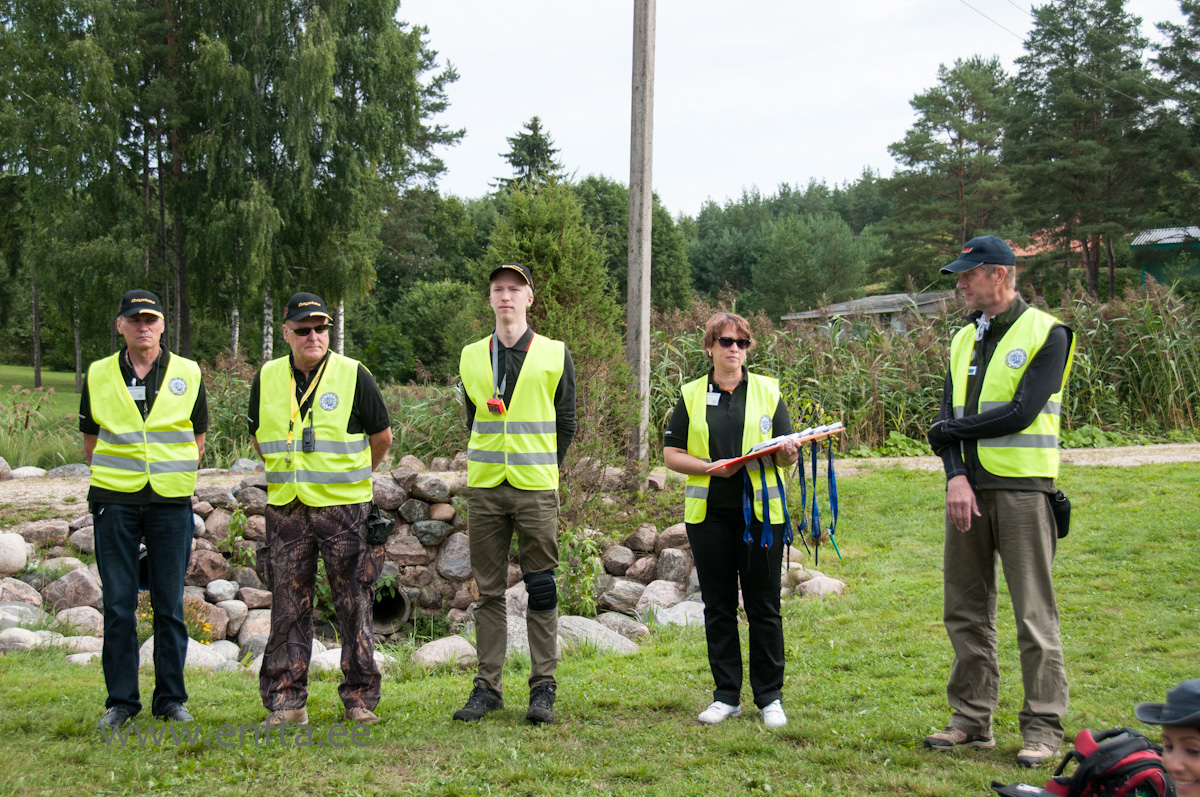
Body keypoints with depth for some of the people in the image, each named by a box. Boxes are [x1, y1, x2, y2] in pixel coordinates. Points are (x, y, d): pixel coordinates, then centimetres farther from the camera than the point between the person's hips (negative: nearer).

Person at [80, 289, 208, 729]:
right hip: (115, 501, 0)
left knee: (170, 605, 4)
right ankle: (120, 701, 12)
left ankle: (171, 698, 14)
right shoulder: (98, 375, 6)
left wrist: (174, 474, 7)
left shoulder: (187, 373, 4)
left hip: (171, 502, 0)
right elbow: (90, 437, 15)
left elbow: (198, 435, 14)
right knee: (118, 605, 2)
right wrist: (111, 477, 7)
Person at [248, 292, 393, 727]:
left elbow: (381, 436, 5)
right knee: (288, 608, 5)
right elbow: (259, 437, 21)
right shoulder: (267, 378, 7)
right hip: (286, 510, 3)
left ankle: (360, 699, 11)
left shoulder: (353, 375, -3)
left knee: (354, 605, 2)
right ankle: (286, 702, 12)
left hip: (344, 508, -3)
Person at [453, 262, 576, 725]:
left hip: (536, 490, -2)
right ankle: (487, 686, 12)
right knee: (489, 591, 6)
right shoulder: (471, 357, 11)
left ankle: (543, 687, 6)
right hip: (484, 489, 3)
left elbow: (565, 422, 7)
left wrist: (544, 470, 3)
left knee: (541, 589, -1)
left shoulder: (555, 355, 3)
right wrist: (485, 465, 9)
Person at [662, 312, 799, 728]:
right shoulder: (691, 396, 9)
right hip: (709, 513, 1)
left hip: (760, 511, -1)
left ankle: (770, 697, 11)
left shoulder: (767, 391, 8)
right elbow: (671, 454, 5)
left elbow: (788, 454, 7)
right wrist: (710, 467, -11)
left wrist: (786, 454, -17)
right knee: (718, 607, 6)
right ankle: (726, 696, 16)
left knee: (764, 607, 1)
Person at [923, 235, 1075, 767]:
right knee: (964, 610, 9)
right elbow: (949, 415, 7)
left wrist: (952, 430, -5)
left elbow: (1022, 413, -15)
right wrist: (956, 476, -10)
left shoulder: (1046, 334, -4)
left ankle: (1043, 727, 6)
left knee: (1034, 613, -3)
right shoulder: (964, 340, 16)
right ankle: (971, 719, 19)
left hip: (1021, 487, -6)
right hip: (969, 488, 6)